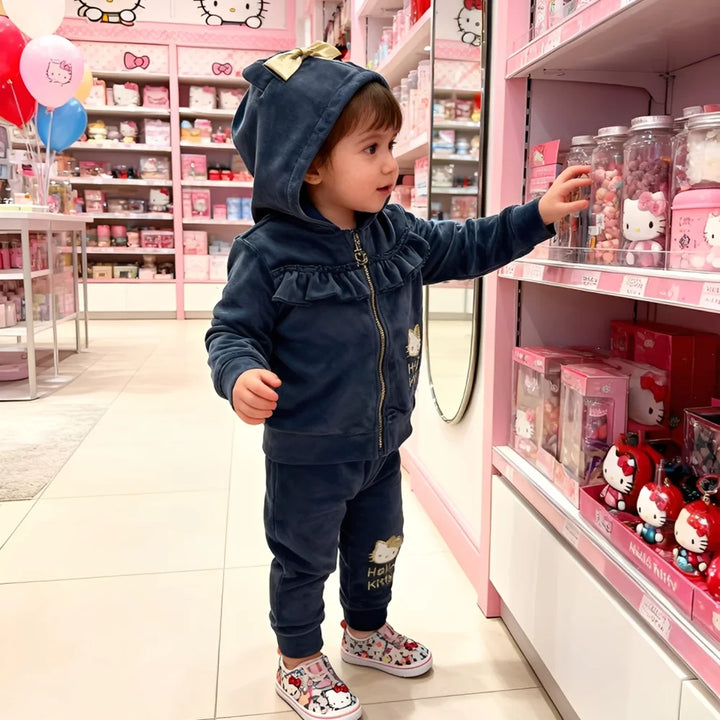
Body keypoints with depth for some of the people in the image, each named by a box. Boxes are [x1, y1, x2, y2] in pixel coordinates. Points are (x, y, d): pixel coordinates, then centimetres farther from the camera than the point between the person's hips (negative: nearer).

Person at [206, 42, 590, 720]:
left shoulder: (398, 233, -2)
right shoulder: (268, 252, -20)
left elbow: (464, 246, 9)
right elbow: (231, 331, -14)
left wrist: (539, 213, 3)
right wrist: (242, 376, -35)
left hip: (382, 441, 6)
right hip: (307, 453, -6)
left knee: (378, 544, 25)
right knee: (303, 559, 14)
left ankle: (367, 630, 52)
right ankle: (299, 661, 40)